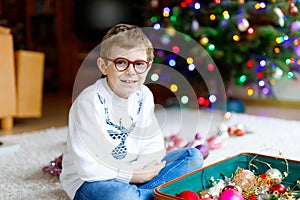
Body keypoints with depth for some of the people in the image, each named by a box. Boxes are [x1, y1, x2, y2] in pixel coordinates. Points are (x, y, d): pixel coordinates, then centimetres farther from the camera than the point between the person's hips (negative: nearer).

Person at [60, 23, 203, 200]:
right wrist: (132, 176, -20)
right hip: (89, 180, -6)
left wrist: (138, 171, -19)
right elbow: (87, 167, -23)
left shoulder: (144, 95, -4)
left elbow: (154, 145, 0)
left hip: (131, 171, 7)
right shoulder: (90, 102, -23)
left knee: (193, 156, 0)